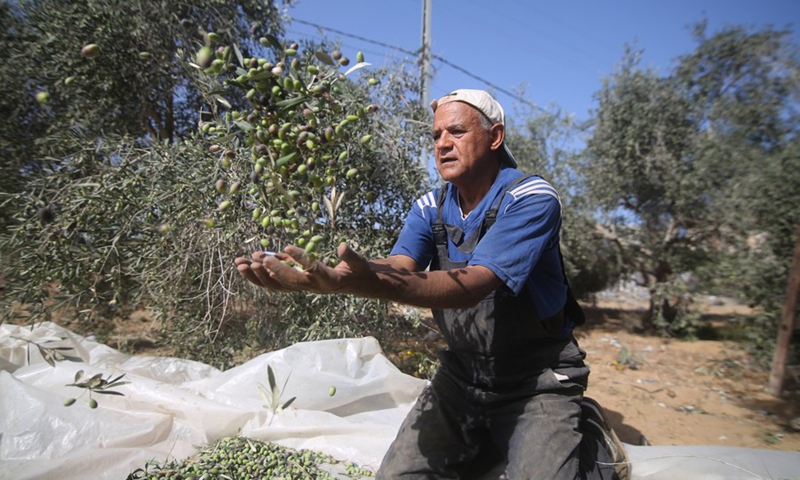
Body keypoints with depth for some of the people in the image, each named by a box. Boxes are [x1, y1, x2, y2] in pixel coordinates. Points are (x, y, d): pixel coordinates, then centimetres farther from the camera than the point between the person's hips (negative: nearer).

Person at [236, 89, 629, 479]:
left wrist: (373, 283, -45)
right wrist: (329, 278, -36)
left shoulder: (532, 199, -16)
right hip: (462, 372, 5)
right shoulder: (430, 208, 3)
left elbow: (471, 286, -29)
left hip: (536, 378, -4)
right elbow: (399, 267, -15)